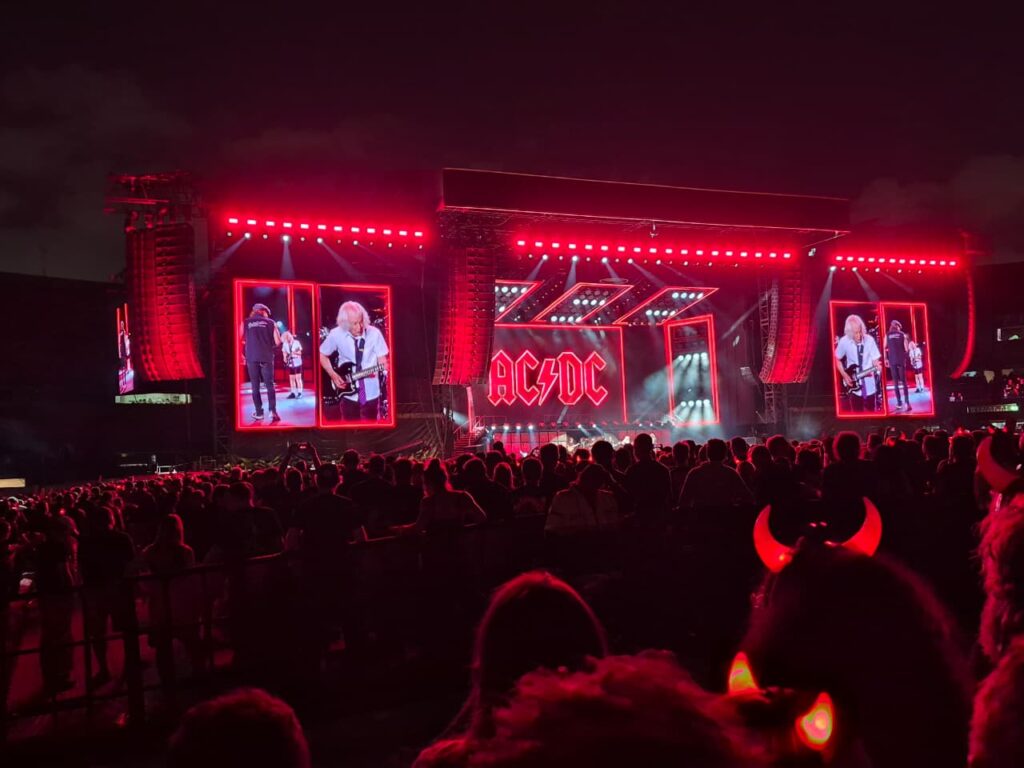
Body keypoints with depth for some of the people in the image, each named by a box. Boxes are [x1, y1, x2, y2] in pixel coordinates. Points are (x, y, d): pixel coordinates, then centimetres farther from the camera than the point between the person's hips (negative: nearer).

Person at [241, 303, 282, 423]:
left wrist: (243, 354, 17)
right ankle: (273, 411, -10)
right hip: (266, 357, 0)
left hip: (251, 357, 0)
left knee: (255, 386, 7)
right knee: (269, 384, 3)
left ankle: (259, 413, 7)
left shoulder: (245, 322, 8)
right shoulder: (270, 322, 6)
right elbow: (278, 342, 0)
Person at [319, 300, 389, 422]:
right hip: (349, 394, 1)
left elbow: (382, 360, -5)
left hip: (371, 393, 0)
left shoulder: (374, 333, -10)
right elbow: (322, 355, 8)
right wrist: (333, 375, -4)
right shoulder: (336, 335, -8)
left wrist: (383, 368, -28)